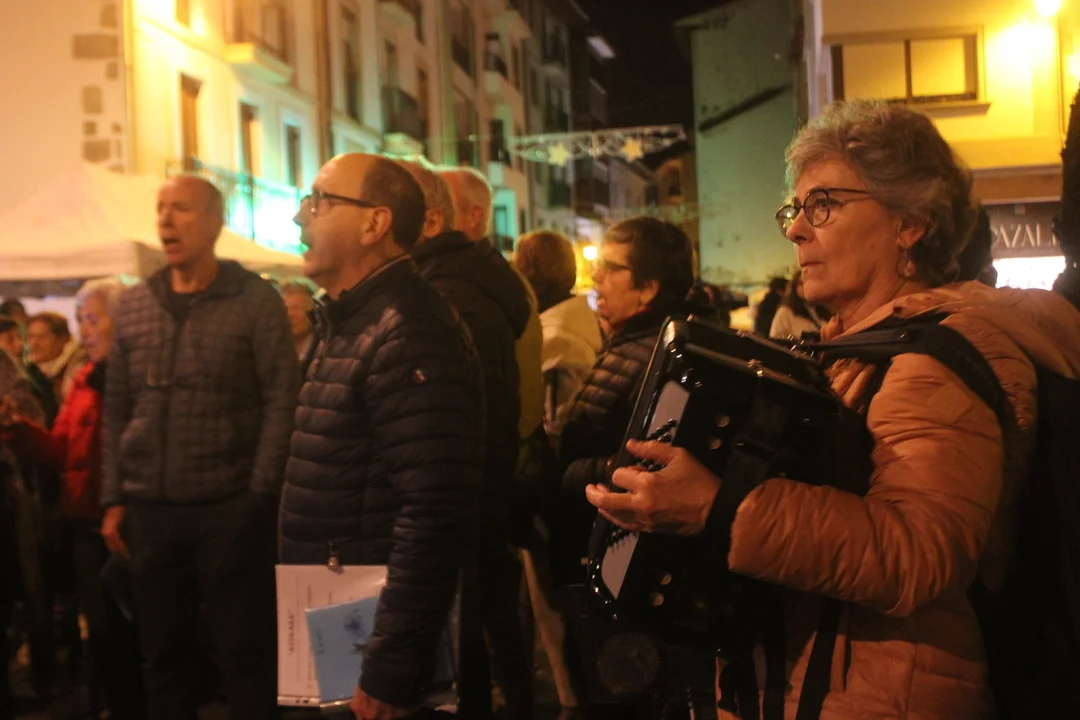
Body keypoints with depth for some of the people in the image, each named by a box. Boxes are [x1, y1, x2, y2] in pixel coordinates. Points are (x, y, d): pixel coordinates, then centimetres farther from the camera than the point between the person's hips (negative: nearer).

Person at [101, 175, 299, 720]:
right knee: (162, 654, 12)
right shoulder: (131, 307, 10)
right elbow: (116, 410, 12)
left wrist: (260, 495, -13)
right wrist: (114, 497, 6)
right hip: (150, 510, 4)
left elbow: (281, 402, -7)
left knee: (244, 654, 3)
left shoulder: (256, 302, -3)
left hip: (230, 507, -4)